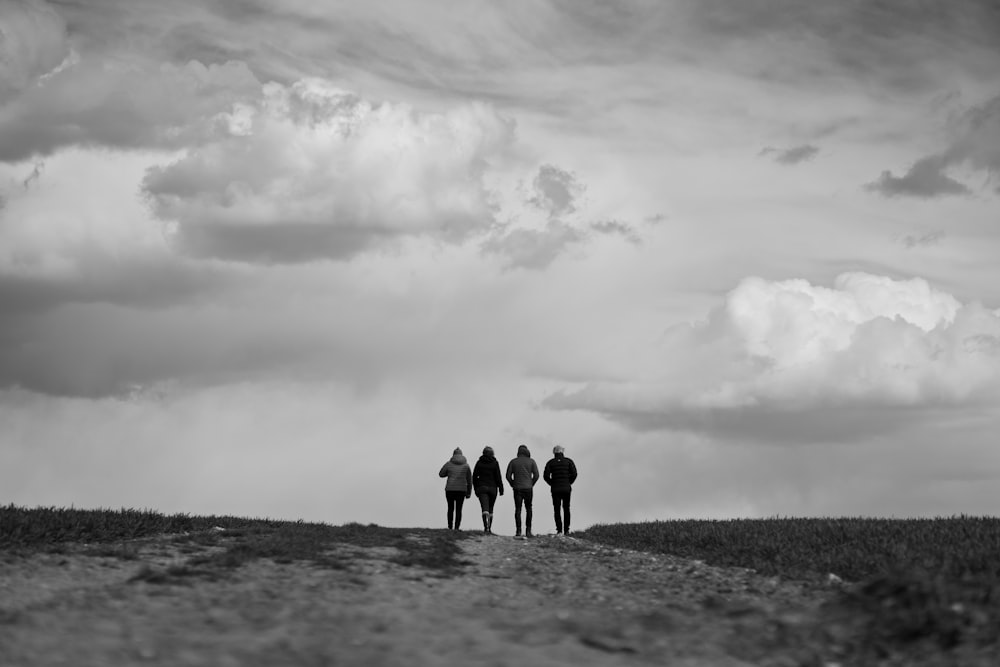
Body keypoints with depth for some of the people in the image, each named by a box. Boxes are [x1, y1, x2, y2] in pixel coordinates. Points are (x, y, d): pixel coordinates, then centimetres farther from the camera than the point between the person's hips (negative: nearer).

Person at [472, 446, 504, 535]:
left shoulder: (479, 463, 4)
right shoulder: (495, 463, -1)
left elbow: (474, 476, 5)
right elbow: (498, 477, -5)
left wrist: (476, 489, 13)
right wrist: (501, 488, 1)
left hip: (481, 487, 0)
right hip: (492, 487, 0)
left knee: (485, 508, -10)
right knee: (490, 509, 15)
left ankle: (486, 527, -28)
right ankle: (489, 529, 18)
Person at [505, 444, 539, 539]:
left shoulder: (513, 462, 4)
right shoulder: (531, 461, 1)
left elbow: (508, 476, -1)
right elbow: (536, 475, -5)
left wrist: (513, 485, 10)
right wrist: (531, 484, 8)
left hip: (517, 489, 0)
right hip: (528, 488, 0)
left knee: (518, 510, 1)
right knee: (528, 509, 13)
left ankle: (518, 531, -9)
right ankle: (528, 530, 7)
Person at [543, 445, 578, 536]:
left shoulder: (550, 462, 2)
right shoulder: (569, 461, 2)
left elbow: (546, 476, -8)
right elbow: (574, 474, -9)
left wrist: (552, 484, 6)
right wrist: (569, 483, 5)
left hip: (555, 489, -1)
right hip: (567, 489, 1)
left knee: (557, 510, 4)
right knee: (566, 509, 14)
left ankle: (559, 530, -9)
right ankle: (566, 530, 8)